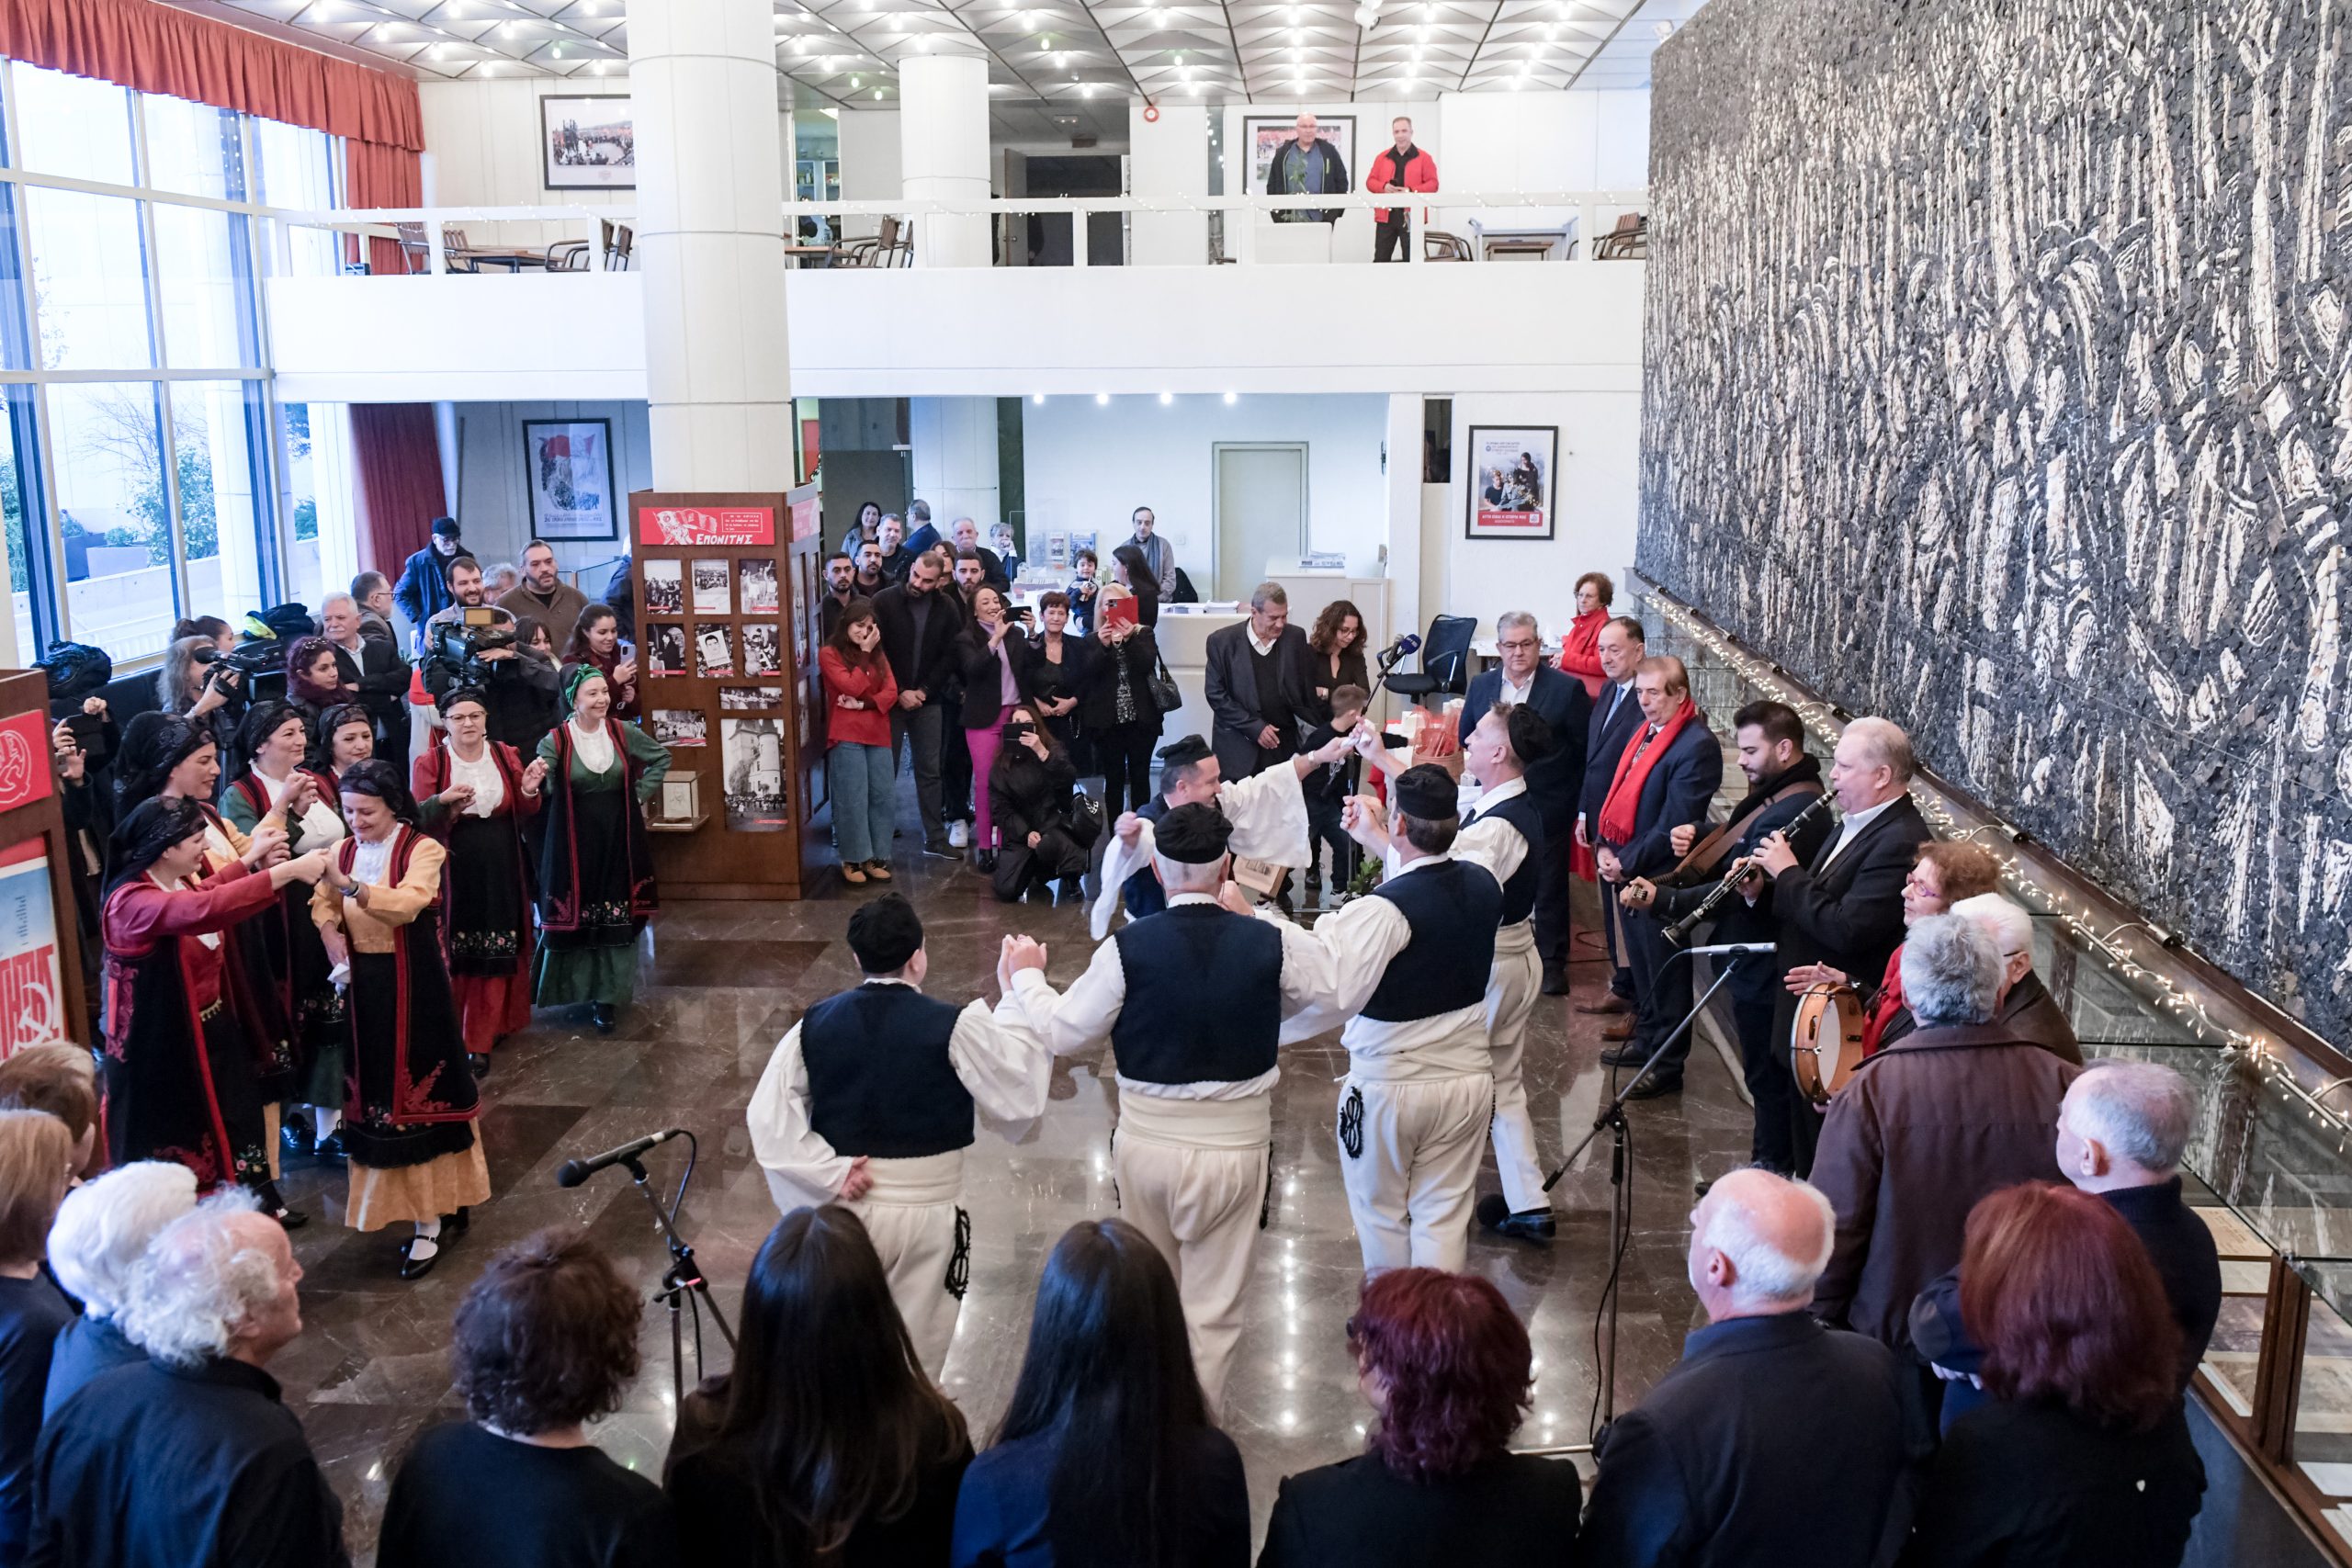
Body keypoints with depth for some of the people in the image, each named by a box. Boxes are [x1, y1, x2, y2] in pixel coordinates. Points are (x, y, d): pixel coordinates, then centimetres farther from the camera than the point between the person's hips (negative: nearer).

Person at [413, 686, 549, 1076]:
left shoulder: (506, 756, 5)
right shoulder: (429, 763, -4)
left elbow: (523, 815, 8)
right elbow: (417, 819, -11)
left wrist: (529, 791, -13)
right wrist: (443, 801, -29)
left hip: (500, 872, 2)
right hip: (453, 872, -2)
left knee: (494, 955, 0)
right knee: (454, 956, 0)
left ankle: (479, 1042, 6)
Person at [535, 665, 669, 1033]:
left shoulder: (623, 734, -1)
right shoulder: (556, 741, -10)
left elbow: (662, 757, 15)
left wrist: (641, 794, 6)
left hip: (618, 839, 3)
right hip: (575, 842, -2)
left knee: (616, 919, 6)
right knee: (577, 917, 4)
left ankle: (608, 996, 14)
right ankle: (580, 988, 21)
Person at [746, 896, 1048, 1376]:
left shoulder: (815, 1025, -3)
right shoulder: (954, 1027, -16)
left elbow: (768, 1117, -6)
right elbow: (1021, 1095, -9)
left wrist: (831, 1172, -6)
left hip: (844, 1209, 3)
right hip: (926, 1212, -3)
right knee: (914, 1363, 11)